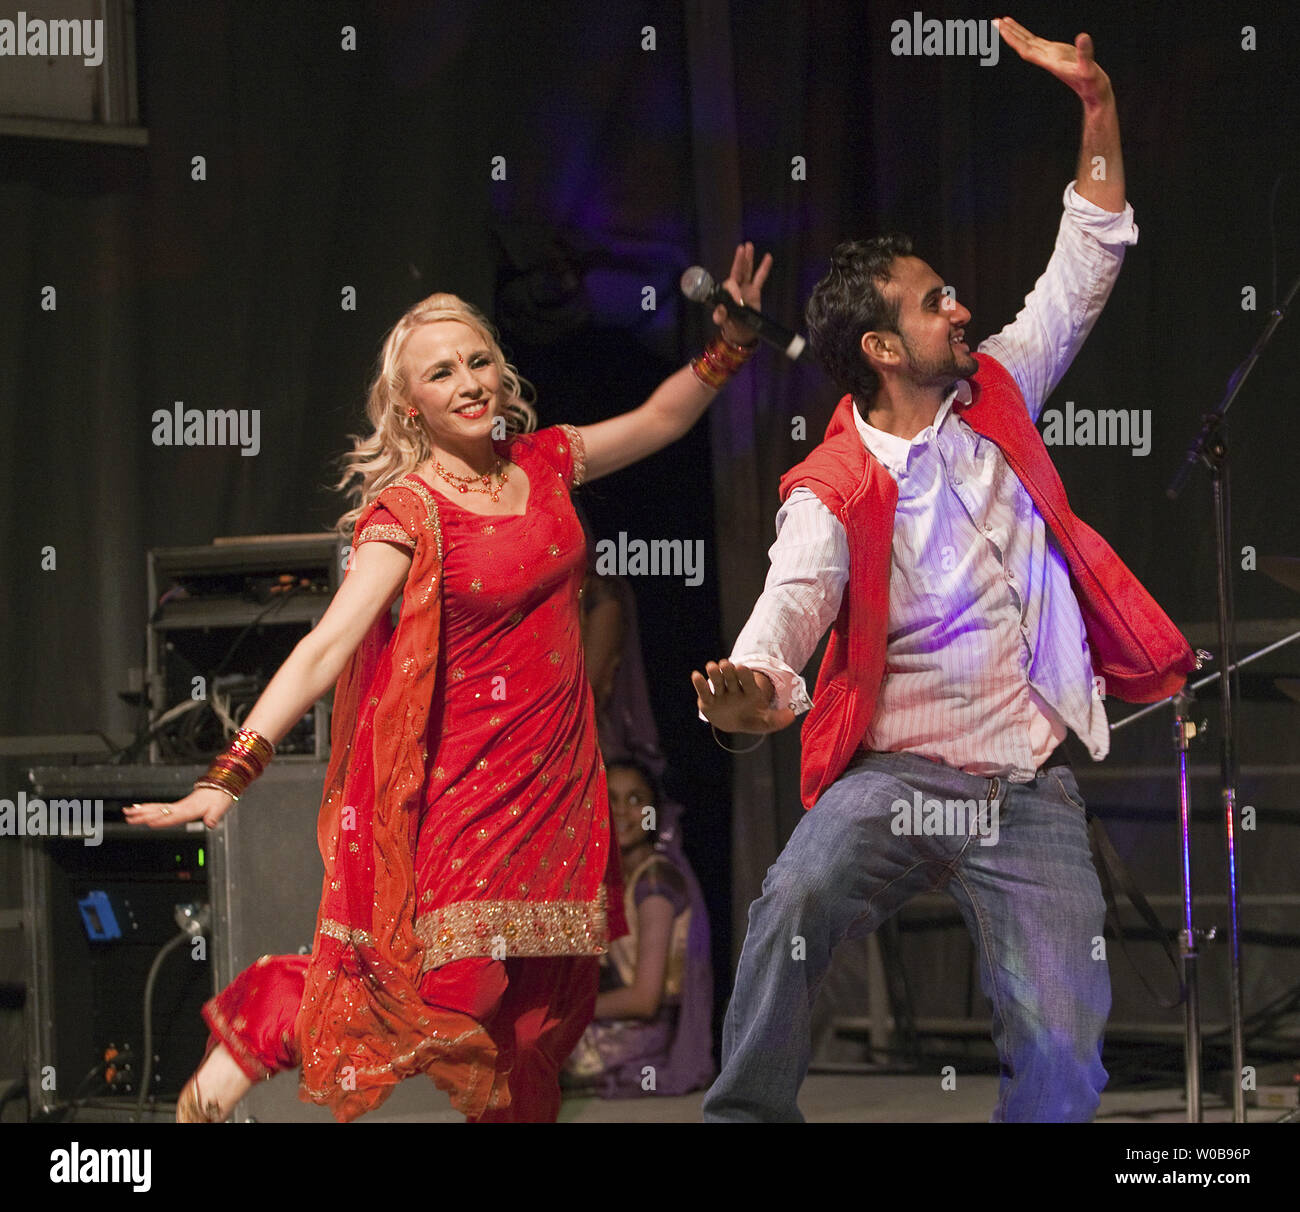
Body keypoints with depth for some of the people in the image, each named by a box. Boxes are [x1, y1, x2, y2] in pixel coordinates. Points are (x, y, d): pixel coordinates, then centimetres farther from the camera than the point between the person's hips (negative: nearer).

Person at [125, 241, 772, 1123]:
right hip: (462, 777, -6)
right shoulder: (406, 513, -11)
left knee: (539, 1014, 4)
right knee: (452, 989, -14)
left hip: (554, 775, 6)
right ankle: (260, 1027, 6)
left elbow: (660, 419, 24)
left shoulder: (543, 464, 6)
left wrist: (730, 343, 10)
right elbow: (325, 648, -20)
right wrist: (229, 778, -29)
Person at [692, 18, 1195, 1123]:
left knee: (1064, 1040, -12)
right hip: (898, 772, -3)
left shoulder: (995, 398, 9)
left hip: (1033, 789, 4)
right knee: (797, 901, -32)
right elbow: (794, 603, -22)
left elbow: (1085, 267, 14)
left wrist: (1099, 110, 4)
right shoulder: (833, 493, -6)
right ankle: (745, 1116, -18)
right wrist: (756, 688, -46)